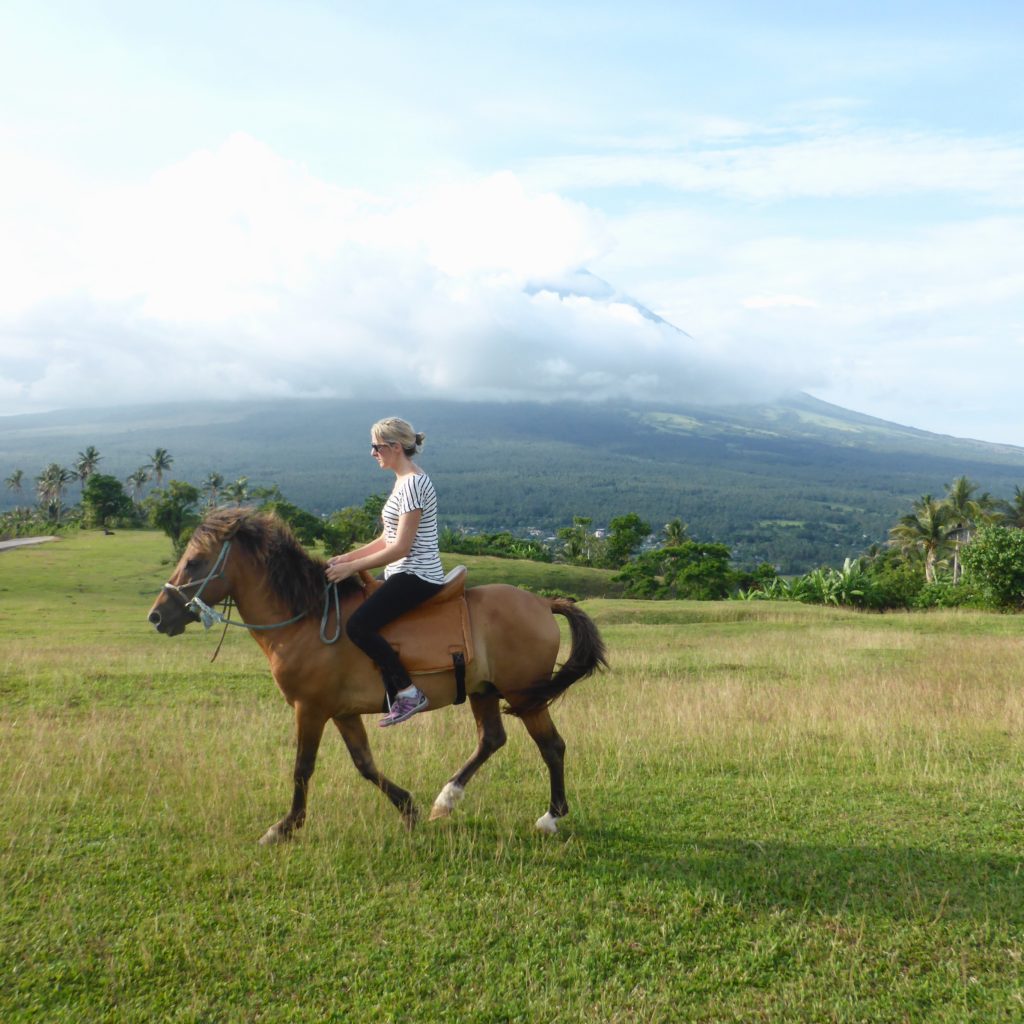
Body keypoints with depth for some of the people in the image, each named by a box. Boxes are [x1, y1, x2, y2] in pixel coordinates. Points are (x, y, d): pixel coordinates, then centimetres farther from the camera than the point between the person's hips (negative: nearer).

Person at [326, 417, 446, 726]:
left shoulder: (413, 484, -16)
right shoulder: (403, 482, 15)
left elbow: (401, 547, -20)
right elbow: (387, 539, 18)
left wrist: (351, 567, -17)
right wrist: (348, 556, 8)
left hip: (416, 577, -11)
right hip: (405, 576, 11)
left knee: (358, 625, -23)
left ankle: (408, 692, -12)